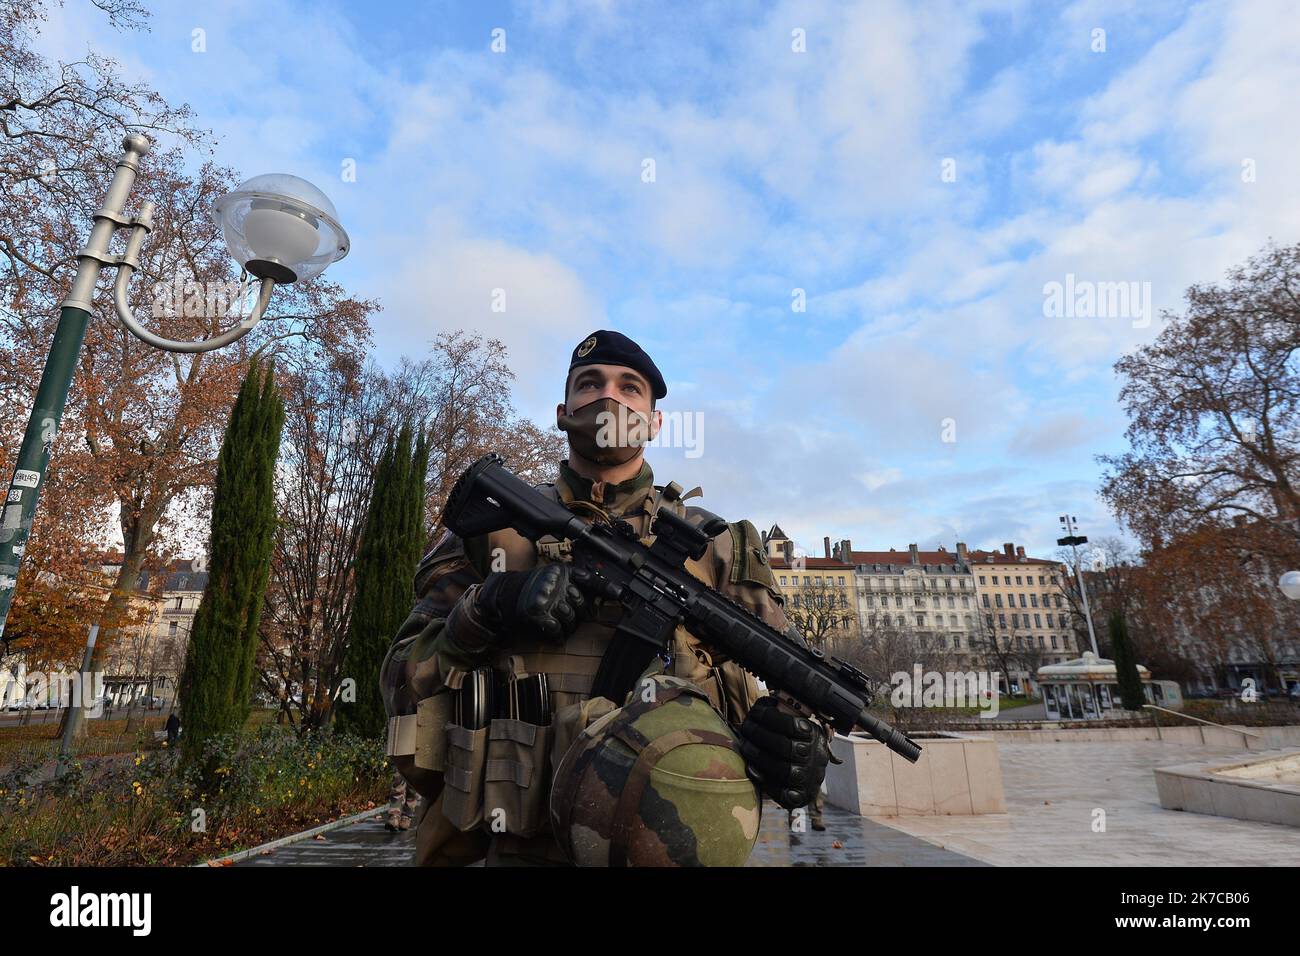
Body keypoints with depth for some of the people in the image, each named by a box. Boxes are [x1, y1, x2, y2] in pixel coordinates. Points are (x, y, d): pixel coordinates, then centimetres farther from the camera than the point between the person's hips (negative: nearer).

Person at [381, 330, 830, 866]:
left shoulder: (715, 543, 5)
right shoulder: (492, 526, 5)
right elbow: (403, 677, 4)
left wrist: (801, 744, -15)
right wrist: (486, 611, -15)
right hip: (525, 847, -1)